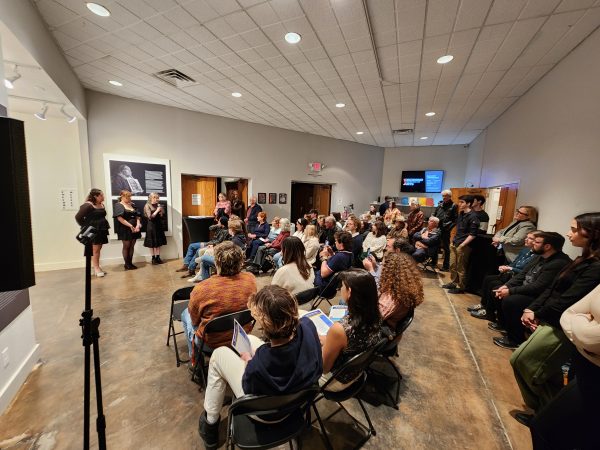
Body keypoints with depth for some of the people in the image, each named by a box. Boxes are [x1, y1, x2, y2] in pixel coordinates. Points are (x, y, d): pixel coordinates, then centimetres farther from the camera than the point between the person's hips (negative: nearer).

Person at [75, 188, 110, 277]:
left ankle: (97, 268, 19)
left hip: (101, 230, 7)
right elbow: (78, 217, -12)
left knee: (98, 249, 11)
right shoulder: (87, 205, -11)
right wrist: (86, 227, -8)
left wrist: (106, 226, 8)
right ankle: (96, 269, 3)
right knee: (95, 250, -4)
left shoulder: (102, 205, 12)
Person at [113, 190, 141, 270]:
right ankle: (127, 264, 11)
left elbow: (137, 216, 10)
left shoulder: (133, 205, 13)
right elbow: (120, 218, -14)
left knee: (132, 246, 8)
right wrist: (130, 226, -19)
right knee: (126, 246, 2)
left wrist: (138, 225, -8)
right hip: (125, 229, -5)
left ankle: (130, 263, 16)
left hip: (134, 228, 5)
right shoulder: (118, 205, -4)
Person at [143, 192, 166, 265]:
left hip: (159, 225, 5)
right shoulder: (147, 206, -8)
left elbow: (162, 216, 12)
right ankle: (153, 258, 13)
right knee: (152, 243, 4)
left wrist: (161, 212, -8)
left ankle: (158, 257, 14)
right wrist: (157, 211, -16)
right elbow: (150, 217, -15)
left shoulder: (158, 205, 5)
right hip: (152, 226, -5)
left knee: (159, 242, 7)